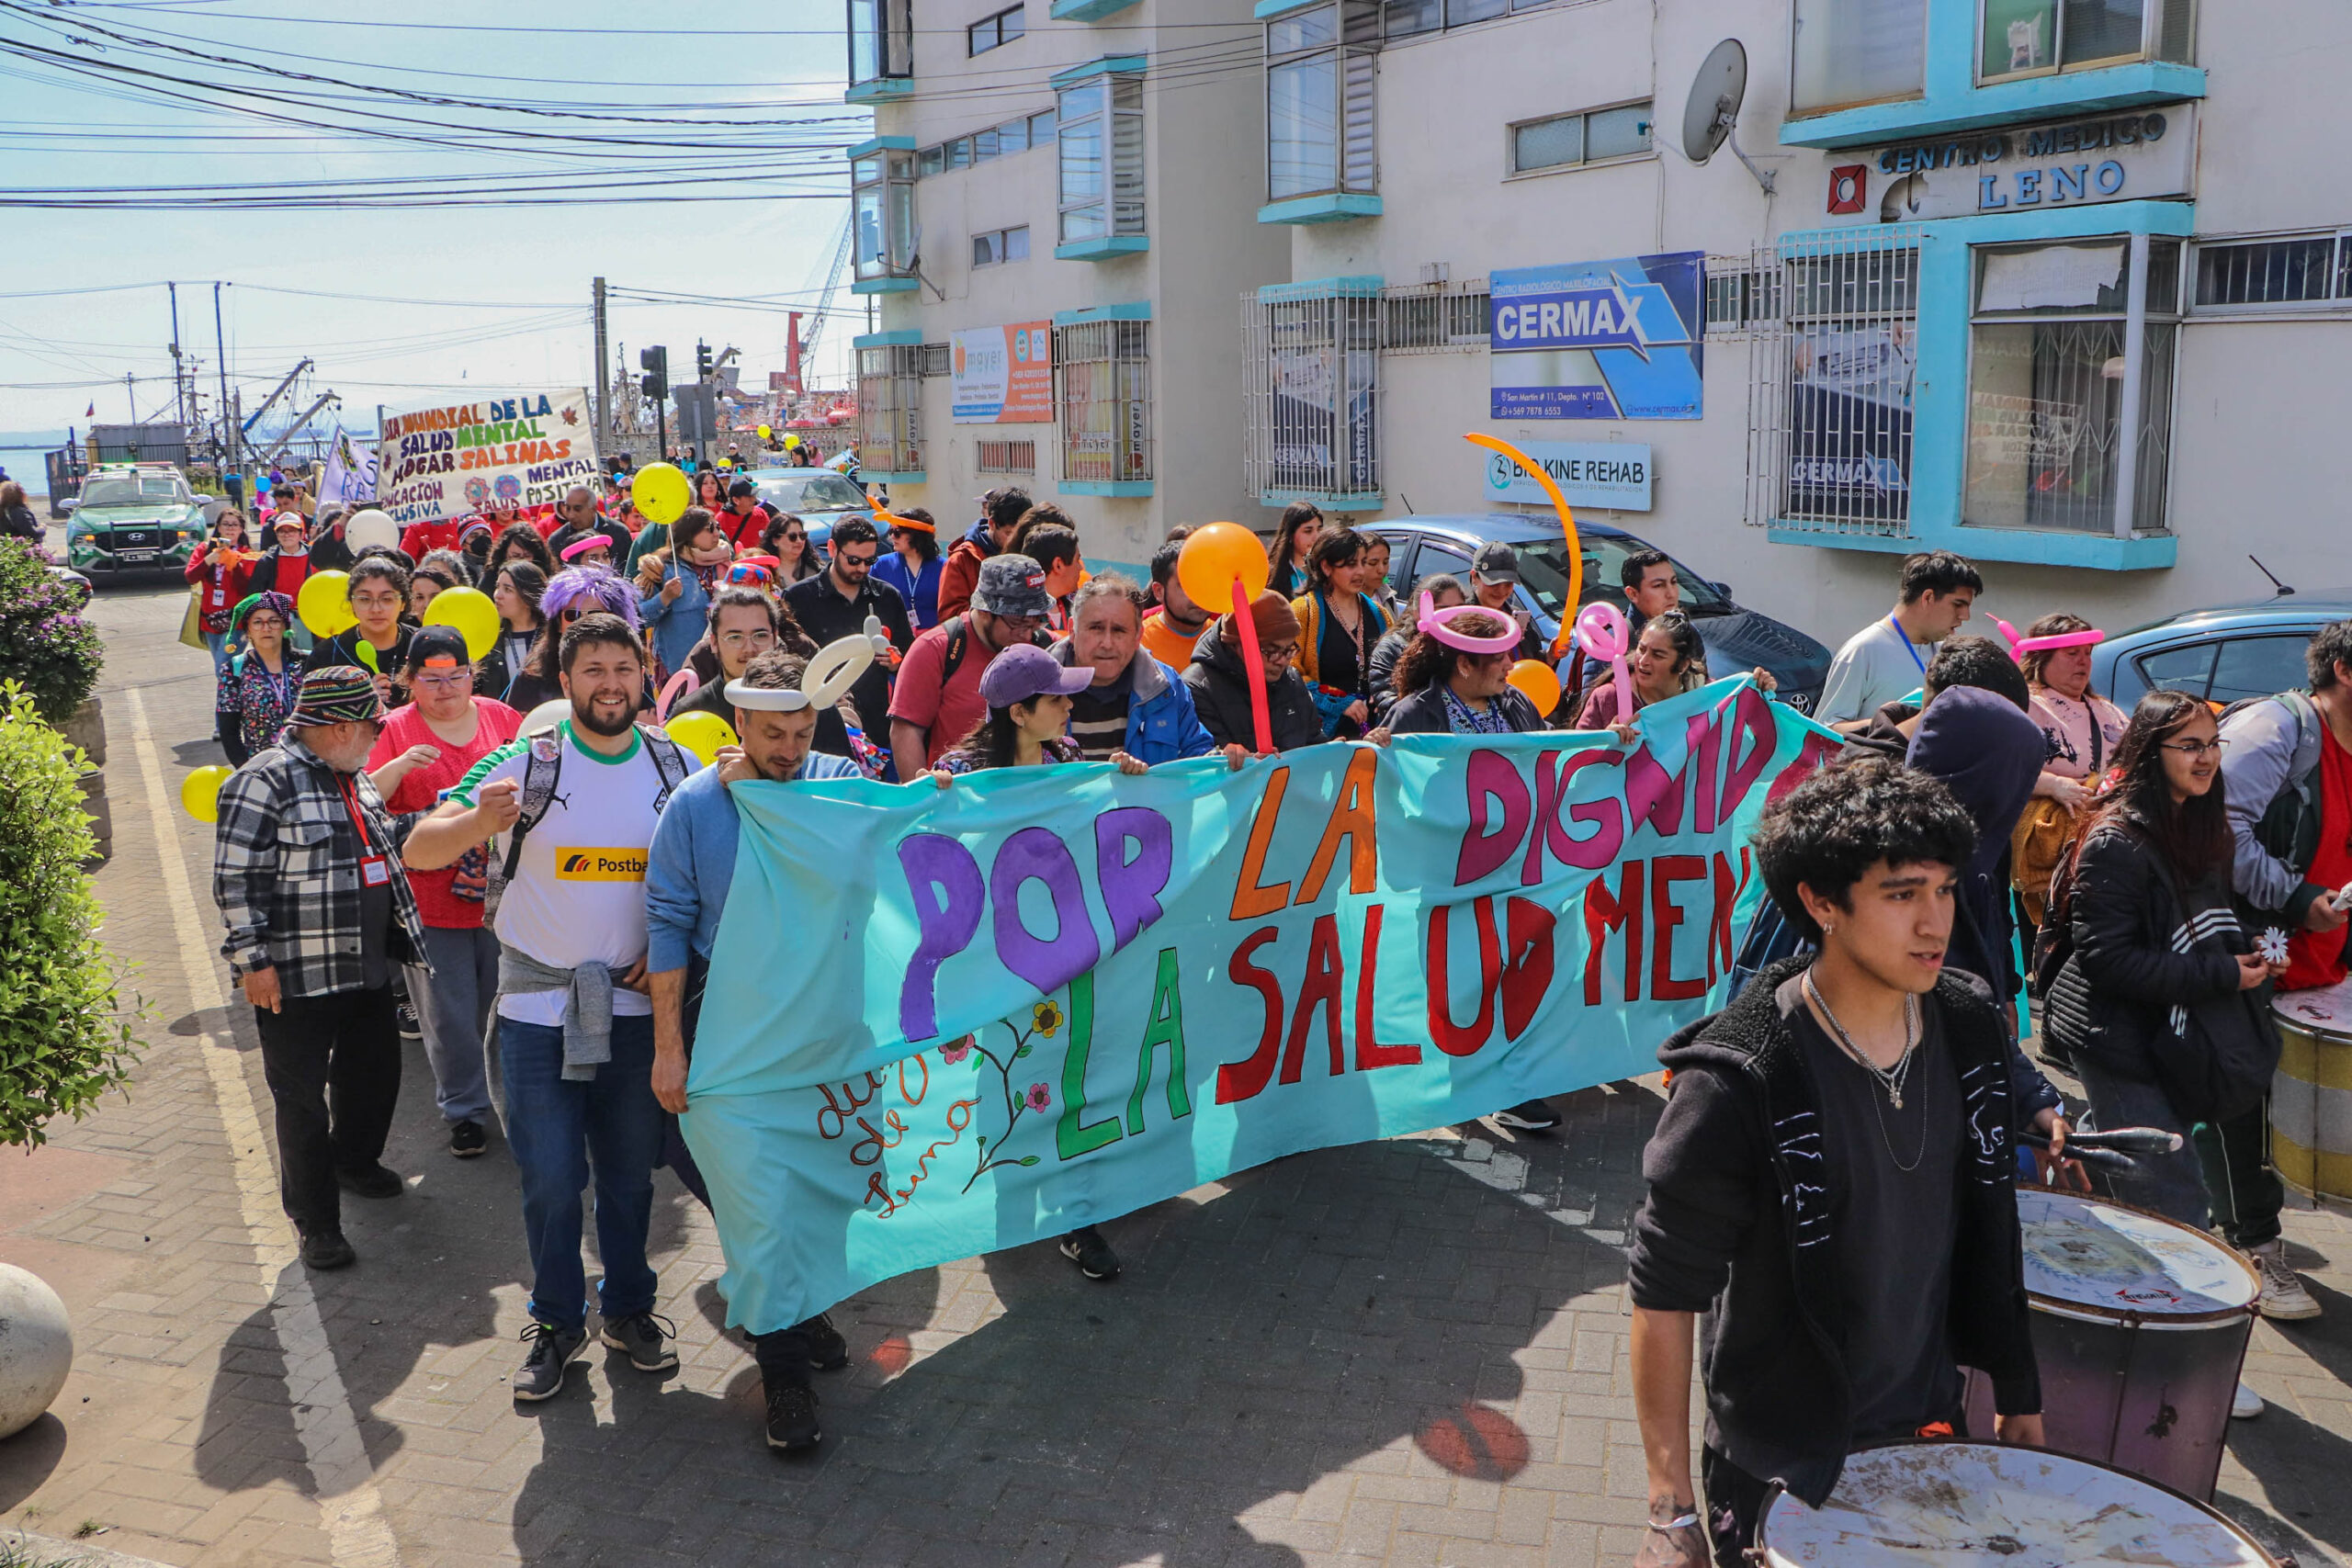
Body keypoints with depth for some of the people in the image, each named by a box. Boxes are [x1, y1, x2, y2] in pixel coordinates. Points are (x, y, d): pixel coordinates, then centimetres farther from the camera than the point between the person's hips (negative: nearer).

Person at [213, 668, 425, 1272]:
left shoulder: (351, 776, 11)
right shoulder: (265, 781, -17)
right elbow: (234, 880, -17)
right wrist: (253, 960, -18)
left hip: (367, 967, 9)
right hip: (298, 978, -8)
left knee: (374, 1069, 21)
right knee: (303, 1098, 4)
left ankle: (355, 1161, 47)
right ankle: (315, 1219, 17)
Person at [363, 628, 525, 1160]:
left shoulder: (502, 718, 6)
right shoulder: (394, 729, 0)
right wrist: (398, 767, -23)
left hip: (502, 892, 2)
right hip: (430, 900, -2)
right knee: (449, 1013, 5)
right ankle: (464, 1110, 19)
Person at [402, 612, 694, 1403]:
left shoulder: (673, 765, 0)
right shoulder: (527, 764, -8)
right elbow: (419, 851, -13)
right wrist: (478, 822, -35)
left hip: (635, 1004, 2)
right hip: (538, 1007, -2)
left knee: (630, 1171, 13)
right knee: (550, 1177, 3)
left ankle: (628, 1308, 31)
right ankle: (558, 1323, 22)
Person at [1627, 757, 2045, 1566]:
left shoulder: (1968, 1031, -7)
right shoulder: (1739, 1084, -26)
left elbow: (1986, 1228, 7)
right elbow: (1664, 1295, -20)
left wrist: (2017, 1395, 13)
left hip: (1928, 1436, 6)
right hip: (1778, 1470, -5)